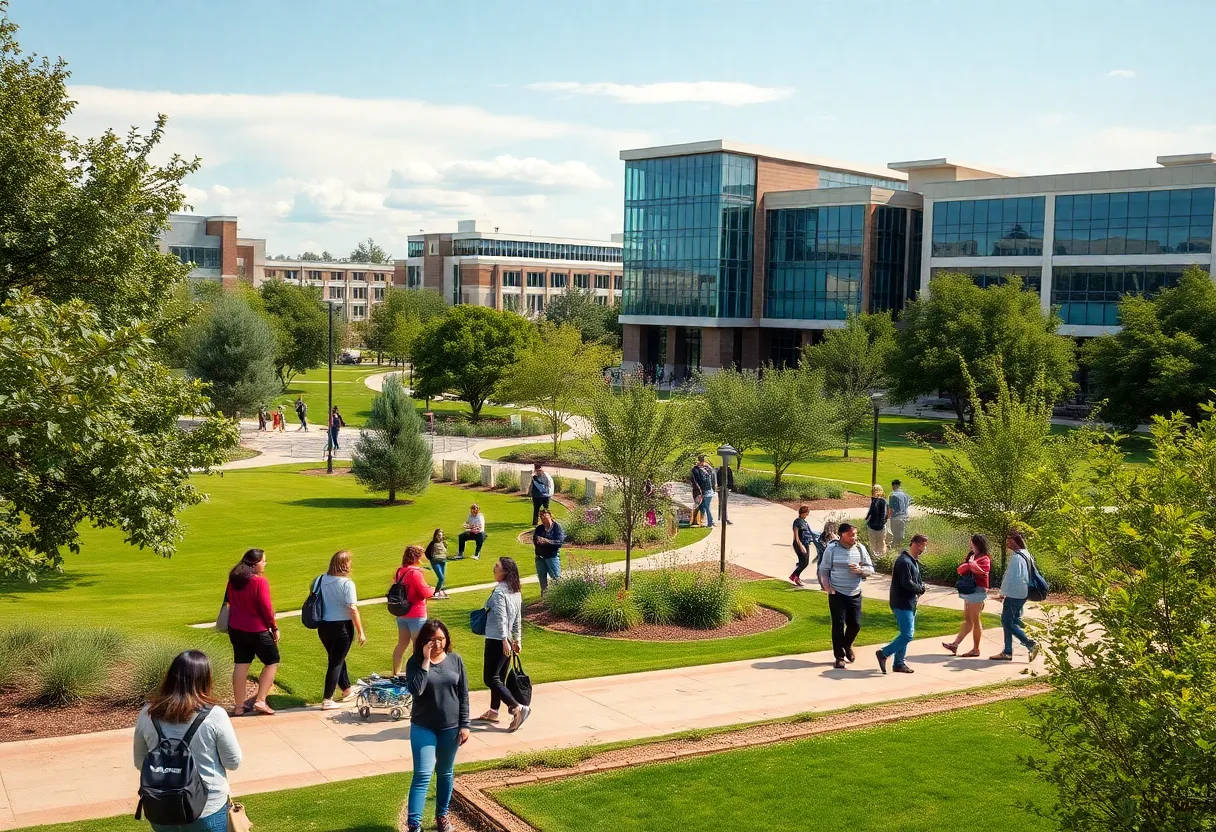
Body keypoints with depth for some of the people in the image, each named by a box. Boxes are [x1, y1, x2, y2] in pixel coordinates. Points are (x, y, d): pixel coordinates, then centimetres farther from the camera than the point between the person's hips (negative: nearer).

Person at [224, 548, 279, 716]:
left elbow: (228, 600, 14)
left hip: (235, 628, 7)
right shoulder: (260, 581, -18)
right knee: (272, 662, 8)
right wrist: (274, 628, -7)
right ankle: (260, 701, 0)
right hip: (257, 630, -7)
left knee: (241, 664, 12)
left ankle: (239, 705, 15)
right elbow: (266, 607, -18)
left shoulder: (234, 580, 4)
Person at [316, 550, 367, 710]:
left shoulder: (323, 579, -1)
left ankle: (346, 689, 41)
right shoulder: (347, 583, -17)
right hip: (341, 627, -6)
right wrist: (360, 632, -13)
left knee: (336, 658, 23)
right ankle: (327, 700, 6)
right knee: (336, 662, 5)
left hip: (324, 626, 6)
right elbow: (353, 609, -19)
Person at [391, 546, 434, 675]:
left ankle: (395, 673, 26)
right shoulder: (415, 572, -18)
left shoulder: (399, 572, 6)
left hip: (401, 614, 8)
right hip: (416, 615, -8)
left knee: (402, 644, 18)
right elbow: (425, 592, -20)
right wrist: (433, 590, 2)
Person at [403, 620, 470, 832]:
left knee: (445, 773, 15)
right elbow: (415, 690, -25)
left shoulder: (455, 660, -2)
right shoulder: (415, 662, -8)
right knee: (422, 774, -9)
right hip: (423, 727, -2)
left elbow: (464, 695, 2)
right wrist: (426, 661, -24)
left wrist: (464, 725, -1)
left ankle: (442, 815, 31)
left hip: (450, 727, 2)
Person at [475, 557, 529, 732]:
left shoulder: (499, 592, -17)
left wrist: (505, 640, -27)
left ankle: (518, 708, -13)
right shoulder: (516, 592, 9)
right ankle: (493, 712, 26)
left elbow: (501, 618, -23)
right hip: (508, 641, 9)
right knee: (498, 677, 18)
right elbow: (518, 619, 14)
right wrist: (517, 640, 19)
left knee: (491, 679, -6)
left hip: (496, 640, -9)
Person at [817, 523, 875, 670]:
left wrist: (860, 570, -15)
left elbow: (871, 569, 6)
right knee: (838, 625, -1)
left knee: (855, 624, 6)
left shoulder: (860, 548, 2)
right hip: (837, 594, -3)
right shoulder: (832, 549, -6)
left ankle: (847, 645, 36)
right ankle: (839, 657, 11)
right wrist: (828, 588, -12)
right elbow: (823, 570, -1)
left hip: (855, 594, 3)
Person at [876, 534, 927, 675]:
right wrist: (920, 588, -8)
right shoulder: (904, 561, -17)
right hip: (902, 604, -10)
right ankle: (884, 654, -4)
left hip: (910, 603, 10)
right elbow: (907, 583, -24)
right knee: (907, 635, -13)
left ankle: (899, 663, 18)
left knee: (906, 634, 13)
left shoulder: (914, 561, 16)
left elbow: (917, 581, 20)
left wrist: (919, 589, -1)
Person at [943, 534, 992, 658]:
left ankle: (976, 649, 4)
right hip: (969, 592, 9)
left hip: (977, 591, -9)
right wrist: (967, 565, -8)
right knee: (967, 620, 11)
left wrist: (973, 564, -25)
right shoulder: (971, 556, 18)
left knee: (975, 620, -3)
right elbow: (960, 569, 10)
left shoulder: (984, 559, -9)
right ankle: (955, 644, 12)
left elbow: (983, 572, -26)